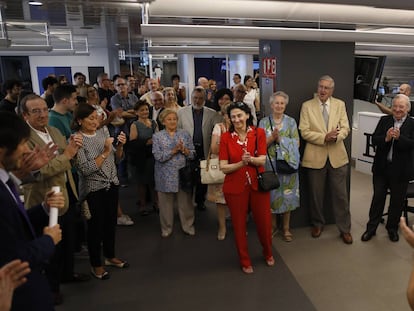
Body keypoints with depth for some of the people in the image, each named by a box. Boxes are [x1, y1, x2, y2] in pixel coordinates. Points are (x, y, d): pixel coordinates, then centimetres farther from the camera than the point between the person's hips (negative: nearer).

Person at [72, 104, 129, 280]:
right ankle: (96, 265, 26)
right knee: (96, 226, 7)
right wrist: (105, 152, -24)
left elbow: (117, 158, 8)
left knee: (111, 222, 17)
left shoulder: (103, 132, 2)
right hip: (93, 189, -6)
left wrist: (120, 145, -11)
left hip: (111, 184, 6)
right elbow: (86, 169, -21)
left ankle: (110, 256, 37)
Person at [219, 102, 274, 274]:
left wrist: (251, 159, -26)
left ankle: (268, 253, 41)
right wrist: (242, 163, -23)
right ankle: (245, 261, 33)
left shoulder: (259, 133, -2)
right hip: (235, 187, -1)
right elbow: (224, 168, -7)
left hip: (257, 184, 1)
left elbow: (262, 160, -6)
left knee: (264, 222, 10)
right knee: (239, 225, 10)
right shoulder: (226, 137, -5)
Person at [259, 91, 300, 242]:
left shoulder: (291, 122, 4)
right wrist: (272, 137, -19)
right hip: (270, 164, 0)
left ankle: (286, 227, 21)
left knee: (287, 194, 5)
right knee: (271, 194, 7)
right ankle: (273, 225, 26)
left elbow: (296, 143, -3)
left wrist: (279, 139, -15)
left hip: (287, 163, 0)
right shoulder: (264, 122, 4)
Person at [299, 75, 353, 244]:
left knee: (341, 195, 6)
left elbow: (345, 128, 2)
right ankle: (318, 224, 32)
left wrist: (337, 136, -20)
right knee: (316, 194, 11)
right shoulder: (307, 106, 0)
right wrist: (324, 137, -19)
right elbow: (304, 132, -7)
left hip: (337, 155, 1)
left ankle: (345, 228, 22)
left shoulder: (340, 104, 7)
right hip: (315, 156, -1)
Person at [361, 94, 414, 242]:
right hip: (381, 167, 2)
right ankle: (371, 228, 24)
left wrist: (398, 137, -29)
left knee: (397, 201, 13)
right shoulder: (384, 120, 3)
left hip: (401, 170, -1)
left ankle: (392, 228, 32)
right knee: (378, 198, 12)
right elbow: (374, 140, -5)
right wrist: (386, 138, -24)